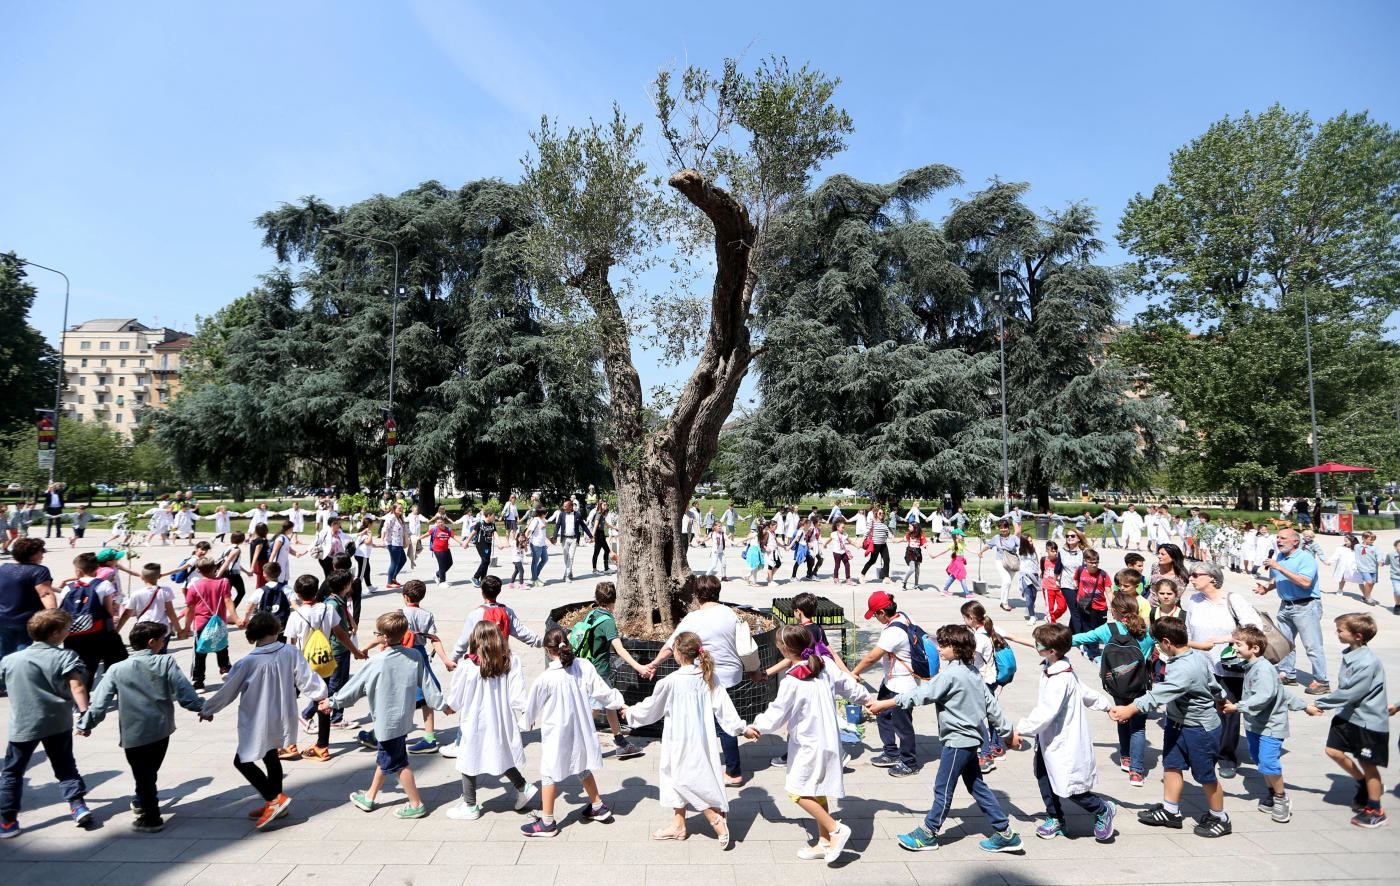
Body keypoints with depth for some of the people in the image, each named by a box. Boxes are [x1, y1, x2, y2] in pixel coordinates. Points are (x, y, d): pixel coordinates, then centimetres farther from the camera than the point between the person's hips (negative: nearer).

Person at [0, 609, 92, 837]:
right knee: (65, 766, 13)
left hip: (23, 725, 1)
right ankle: (79, 805, 5)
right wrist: (84, 713, -22)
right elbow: (77, 687, -20)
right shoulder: (66, 656, -9)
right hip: (58, 723, -1)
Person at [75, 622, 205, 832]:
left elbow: (100, 701, -1)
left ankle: (151, 818, 13)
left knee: (142, 774, 9)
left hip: (134, 734, -1)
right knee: (150, 771, 22)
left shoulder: (117, 669, -3)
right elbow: (183, 691, -7)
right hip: (161, 730, 1)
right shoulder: (166, 663, -7)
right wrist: (202, 707, 5)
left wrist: (86, 724, 13)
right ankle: (144, 802, 39)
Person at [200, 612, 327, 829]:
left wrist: (208, 709, 12)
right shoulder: (290, 653, -9)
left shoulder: (248, 662, -16)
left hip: (258, 723, -5)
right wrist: (321, 695, 8)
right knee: (271, 757, 21)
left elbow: (227, 691, -4)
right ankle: (274, 803, 29)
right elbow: (306, 677, -7)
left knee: (242, 761, 8)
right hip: (281, 720, 5)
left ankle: (275, 798, -2)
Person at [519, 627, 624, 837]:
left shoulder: (545, 679, -22)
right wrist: (619, 703, 16)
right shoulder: (584, 667, -12)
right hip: (580, 729, 5)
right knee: (582, 768, 25)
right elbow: (601, 690, -2)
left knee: (549, 775, 10)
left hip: (556, 733, -5)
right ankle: (598, 807, 37)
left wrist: (526, 722, 15)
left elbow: (532, 706, -6)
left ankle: (547, 823, 18)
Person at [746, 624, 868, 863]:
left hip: (809, 743, -8)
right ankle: (824, 842, 24)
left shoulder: (792, 682, -23)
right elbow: (848, 685, 8)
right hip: (828, 739, 8)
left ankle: (835, 830, 0)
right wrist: (868, 699, 27)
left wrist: (755, 727, 3)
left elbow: (776, 713, -14)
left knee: (798, 792, 0)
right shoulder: (825, 664, -4)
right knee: (817, 792, 17)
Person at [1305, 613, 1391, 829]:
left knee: (1368, 764, 7)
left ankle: (1375, 811, 25)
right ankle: (1363, 783, 35)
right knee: (1334, 751, 11)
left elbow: (1348, 694, -24)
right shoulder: (1349, 653, -2)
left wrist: (1319, 704, -18)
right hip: (1348, 715, 7)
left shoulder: (1368, 663, -27)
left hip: (1369, 721, -7)